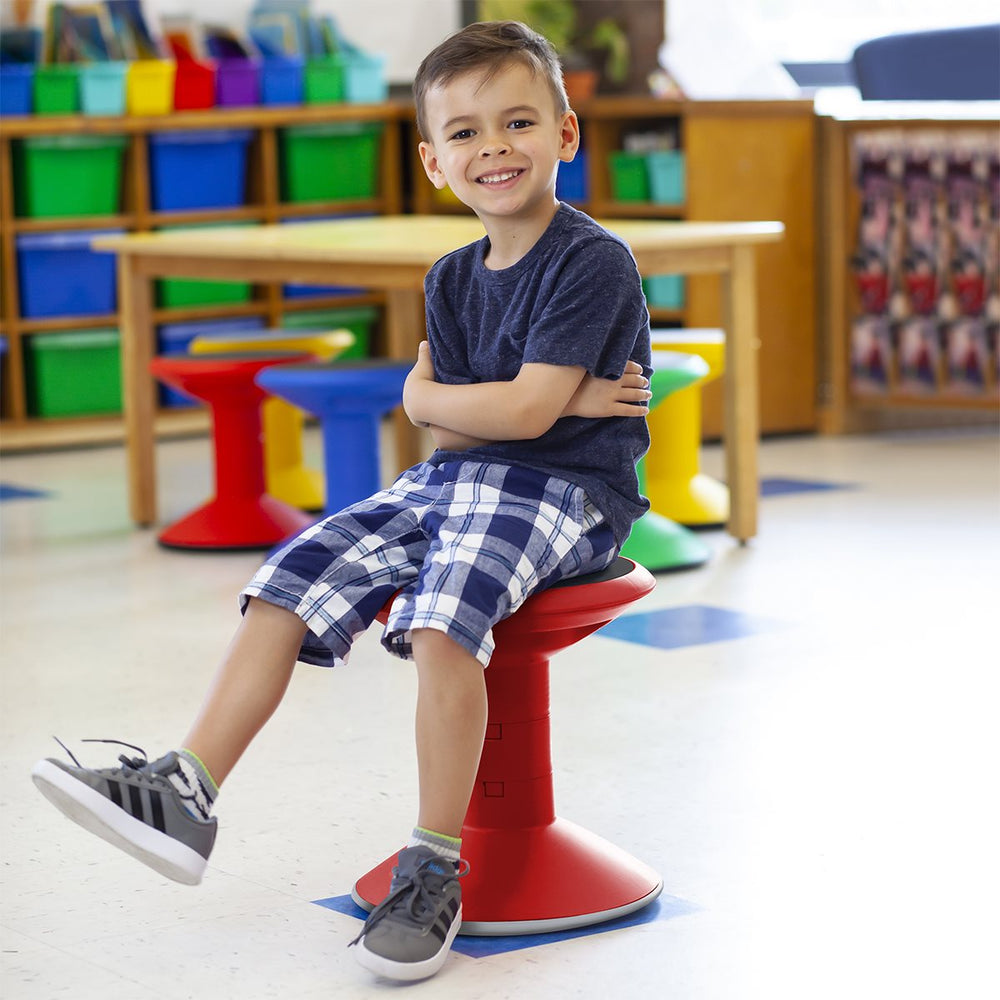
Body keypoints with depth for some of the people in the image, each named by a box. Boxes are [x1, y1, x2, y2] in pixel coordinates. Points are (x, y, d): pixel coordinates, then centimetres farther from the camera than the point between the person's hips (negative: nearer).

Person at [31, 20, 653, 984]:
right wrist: (552, 404, -10)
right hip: (449, 479, 8)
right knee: (291, 580, -6)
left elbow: (525, 411, -20)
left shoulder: (593, 263, -11)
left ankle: (434, 867, -22)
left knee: (442, 616, -32)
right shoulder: (452, 279, 12)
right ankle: (186, 791, -7)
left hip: (564, 493, -8)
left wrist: (430, 397, -2)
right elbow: (443, 433, 5)